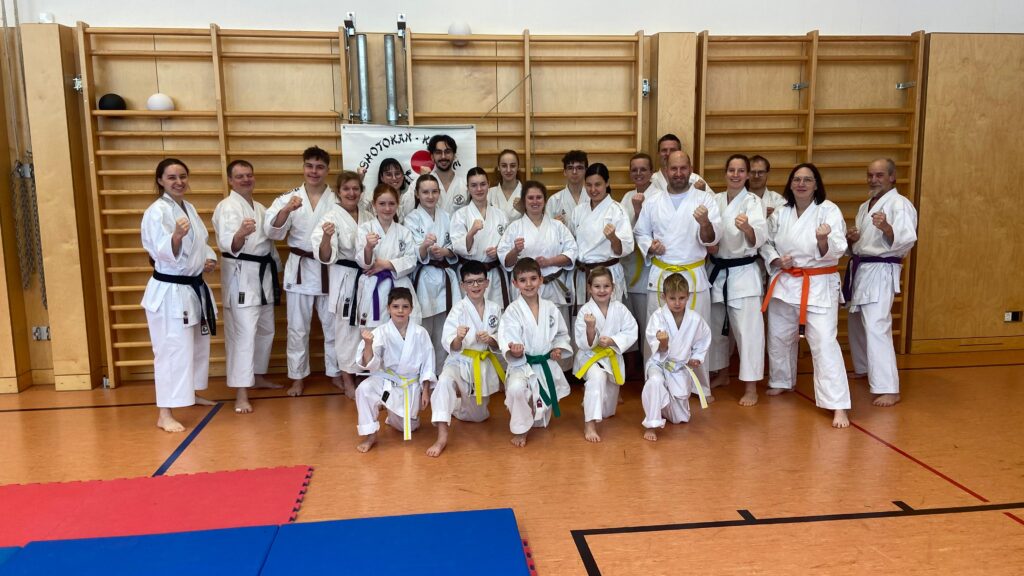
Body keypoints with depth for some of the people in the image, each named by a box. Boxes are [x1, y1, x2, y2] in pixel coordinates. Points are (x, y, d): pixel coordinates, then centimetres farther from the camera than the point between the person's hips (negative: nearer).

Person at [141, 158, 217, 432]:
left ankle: (192, 394, 40)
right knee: (173, 350, -9)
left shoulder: (189, 208, 10)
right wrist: (176, 236, -44)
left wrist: (209, 259, 1)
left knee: (198, 345, 21)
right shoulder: (157, 211, -16)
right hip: (169, 292, -9)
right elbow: (163, 252, -25)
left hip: (194, 287, 9)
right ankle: (165, 414, -3)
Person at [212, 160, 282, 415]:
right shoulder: (227, 207, -10)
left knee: (266, 329, 17)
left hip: (263, 274, 8)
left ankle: (258, 376, 34)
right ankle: (241, 393, -11)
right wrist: (241, 234, -47)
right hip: (240, 276, -8)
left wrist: (276, 274, 21)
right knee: (243, 333, -12)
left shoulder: (260, 208, 15)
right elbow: (227, 244, -25)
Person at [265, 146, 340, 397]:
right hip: (299, 269, 0)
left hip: (329, 269, 0)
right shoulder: (288, 198, 0)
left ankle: (336, 373, 26)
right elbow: (272, 231, -15)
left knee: (333, 324, 10)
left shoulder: (337, 200, 2)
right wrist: (287, 210, -32)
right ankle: (298, 377, 23)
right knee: (298, 327, 8)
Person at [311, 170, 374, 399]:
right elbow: (326, 257, -17)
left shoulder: (368, 217, 7)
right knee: (346, 329, 0)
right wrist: (326, 238, -35)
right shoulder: (332, 217, -9)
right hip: (344, 279, -5)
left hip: (367, 277, 6)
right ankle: (347, 381, 13)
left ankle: (360, 372, 30)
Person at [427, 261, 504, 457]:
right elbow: (451, 347, -18)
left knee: (476, 416, 14)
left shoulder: (495, 309, -2)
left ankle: (457, 404, 48)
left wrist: (490, 340, -20)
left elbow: (498, 346, 3)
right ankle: (442, 436, -34)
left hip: (484, 365, 4)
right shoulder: (458, 309, -12)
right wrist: (459, 339, -40)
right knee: (445, 381, -38)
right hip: (460, 362, -3)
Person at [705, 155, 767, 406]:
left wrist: (747, 228, -46)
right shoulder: (715, 200, 6)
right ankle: (722, 374, 34)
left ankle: (751, 387, 3)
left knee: (747, 329, -5)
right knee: (717, 326, 15)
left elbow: (759, 236, -25)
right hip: (716, 271, 5)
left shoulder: (753, 202, -8)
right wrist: (708, 243, -8)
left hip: (743, 272, -5)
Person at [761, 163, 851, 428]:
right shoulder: (780, 214, 4)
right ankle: (781, 382, 42)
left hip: (819, 285, -5)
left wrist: (824, 240, -38)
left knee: (824, 342, -12)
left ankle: (838, 406, -9)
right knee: (779, 336, 16)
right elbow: (766, 243, 13)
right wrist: (776, 260, -7)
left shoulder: (829, 210, -8)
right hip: (784, 282, 5)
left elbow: (836, 250, -16)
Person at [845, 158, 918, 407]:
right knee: (856, 323, 20)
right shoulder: (865, 207, 16)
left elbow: (908, 239, -24)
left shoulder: (900, 204, -10)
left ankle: (889, 389, -17)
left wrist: (886, 227, -44)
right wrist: (851, 238, -1)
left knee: (876, 328, -18)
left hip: (880, 272, -9)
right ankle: (863, 369, 41)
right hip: (859, 269, 9)